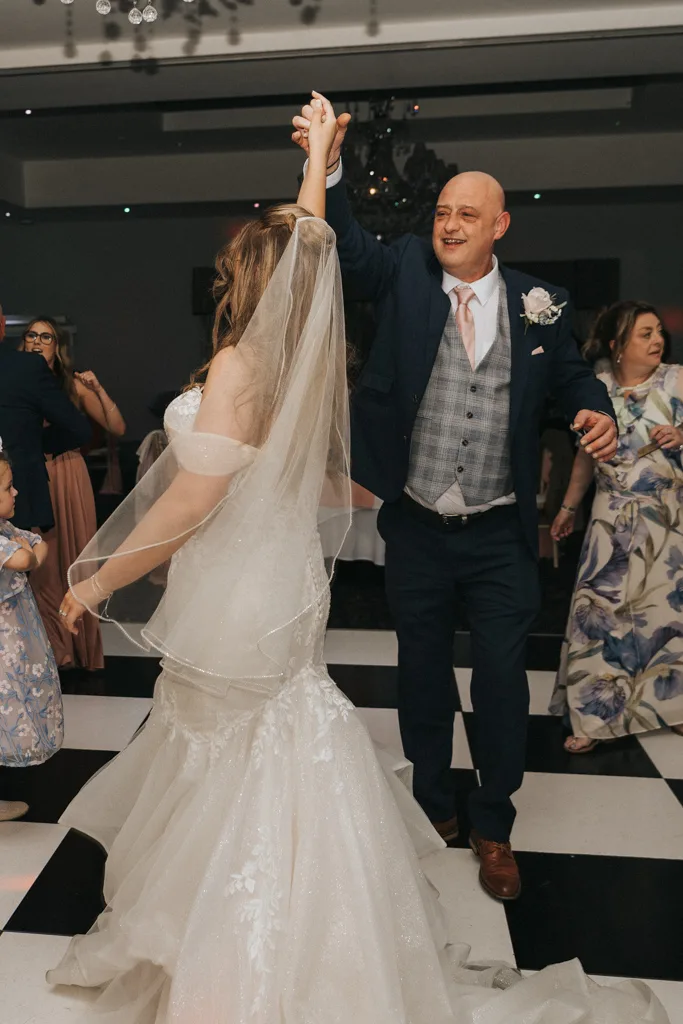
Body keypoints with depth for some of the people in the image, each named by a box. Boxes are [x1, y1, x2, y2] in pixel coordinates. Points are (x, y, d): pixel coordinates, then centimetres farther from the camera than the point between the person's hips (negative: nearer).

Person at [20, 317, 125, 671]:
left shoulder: (74, 385, 3)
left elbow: (118, 428, -2)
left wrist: (98, 389, -9)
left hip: (69, 479, 0)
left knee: (75, 558, 5)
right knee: (41, 565, 4)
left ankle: (81, 646, 22)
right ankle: (54, 646, 20)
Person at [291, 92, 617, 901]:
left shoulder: (538, 303, 0)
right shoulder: (405, 272, -1)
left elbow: (570, 375, 10)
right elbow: (346, 247, -16)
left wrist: (595, 410, -11)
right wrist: (327, 165, -32)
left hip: (501, 536, 0)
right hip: (417, 529, 1)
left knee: (502, 681, 7)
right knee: (422, 674, 16)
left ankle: (492, 827, 29)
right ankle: (433, 805, 39)